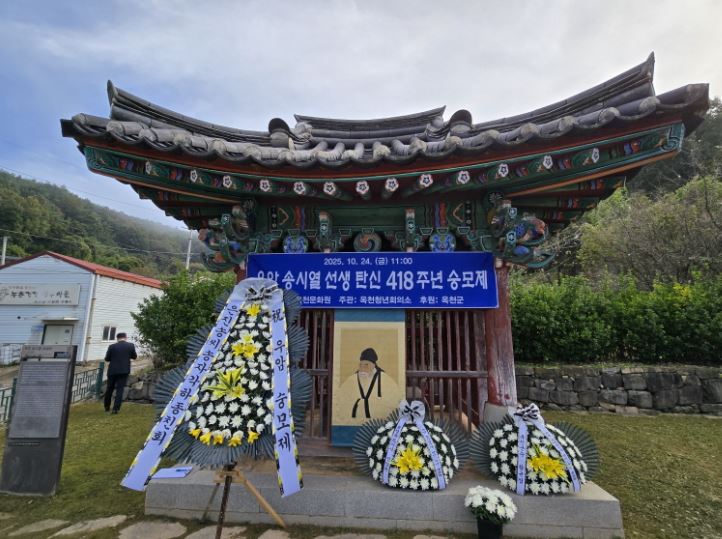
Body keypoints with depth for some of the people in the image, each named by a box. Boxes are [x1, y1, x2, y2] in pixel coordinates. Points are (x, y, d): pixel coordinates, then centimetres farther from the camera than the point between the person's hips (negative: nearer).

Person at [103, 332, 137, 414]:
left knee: (109, 389, 16)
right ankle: (116, 408, -3)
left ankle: (107, 407, 29)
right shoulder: (131, 345, -4)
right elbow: (135, 357, 5)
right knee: (120, 389, 2)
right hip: (124, 371, -1)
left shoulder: (112, 346, -5)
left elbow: (107, 359, 2)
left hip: (112, 370, 1)